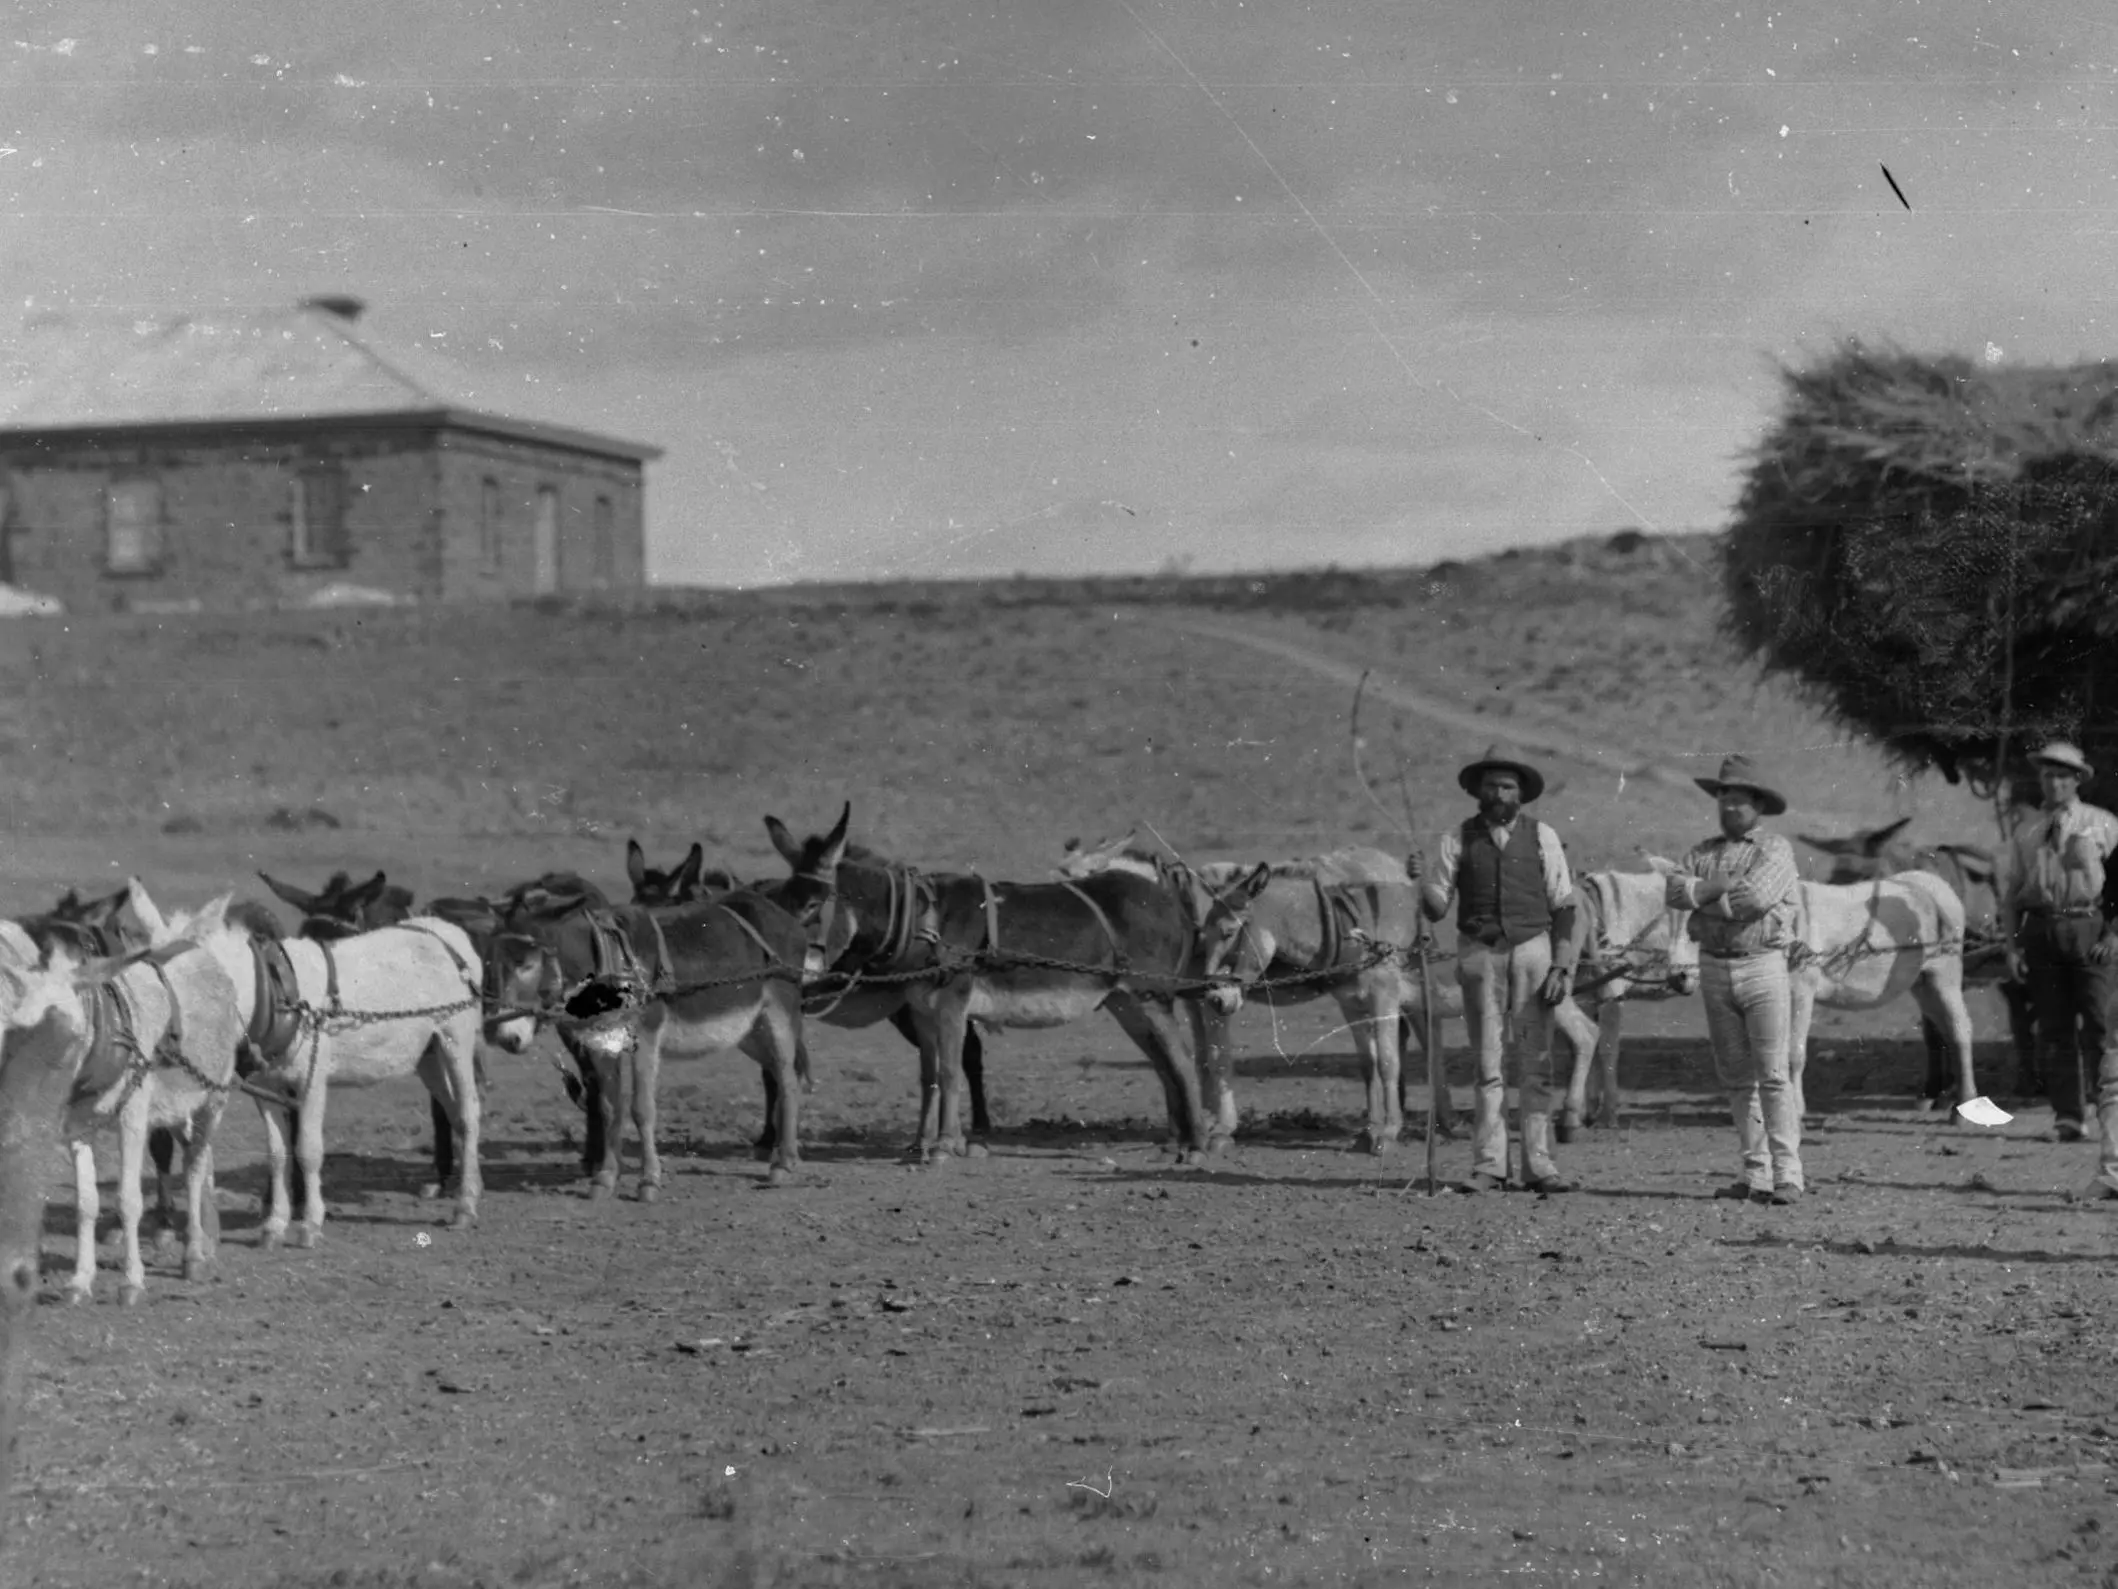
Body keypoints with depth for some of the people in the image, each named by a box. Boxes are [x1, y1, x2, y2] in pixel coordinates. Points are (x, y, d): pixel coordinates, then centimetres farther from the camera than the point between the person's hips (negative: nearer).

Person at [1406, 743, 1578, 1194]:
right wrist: (1420, 881, -17)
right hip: (1480, 954, 0)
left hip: (1532, 951, 0)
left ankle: (1539, 1165, 0)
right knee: (1488, 1066, 1)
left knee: (1535, 1063, -1)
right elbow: (1437, 909, 4)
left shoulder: (1541, 836, 4)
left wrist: (1561, 967, -3)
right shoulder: (1458, 840, 4)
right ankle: (1488, 1166, 1)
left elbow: (1563, 906, 5)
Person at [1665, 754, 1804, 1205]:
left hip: (1762, 966, -5)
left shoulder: (1775, 850, -2)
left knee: (1772, 1075, -9)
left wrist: (1703, 899, -6)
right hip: (1714, 968, 5)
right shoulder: (1701, 852, 14)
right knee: (1736, 1078, 6)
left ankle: (1787, 1176, -11)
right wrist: (1723, 886, -13)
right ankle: (1755, 1175, 10)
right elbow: (1676, 891, -3)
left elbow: (1754, 897, -19)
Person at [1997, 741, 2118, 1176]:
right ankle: (2066, 1117, 9)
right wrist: (2012, 944, 2)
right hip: (2042, 930, 3)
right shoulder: (2027, 833, 13)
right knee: (2053, 1029, 4)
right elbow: (2011, 891, 12)